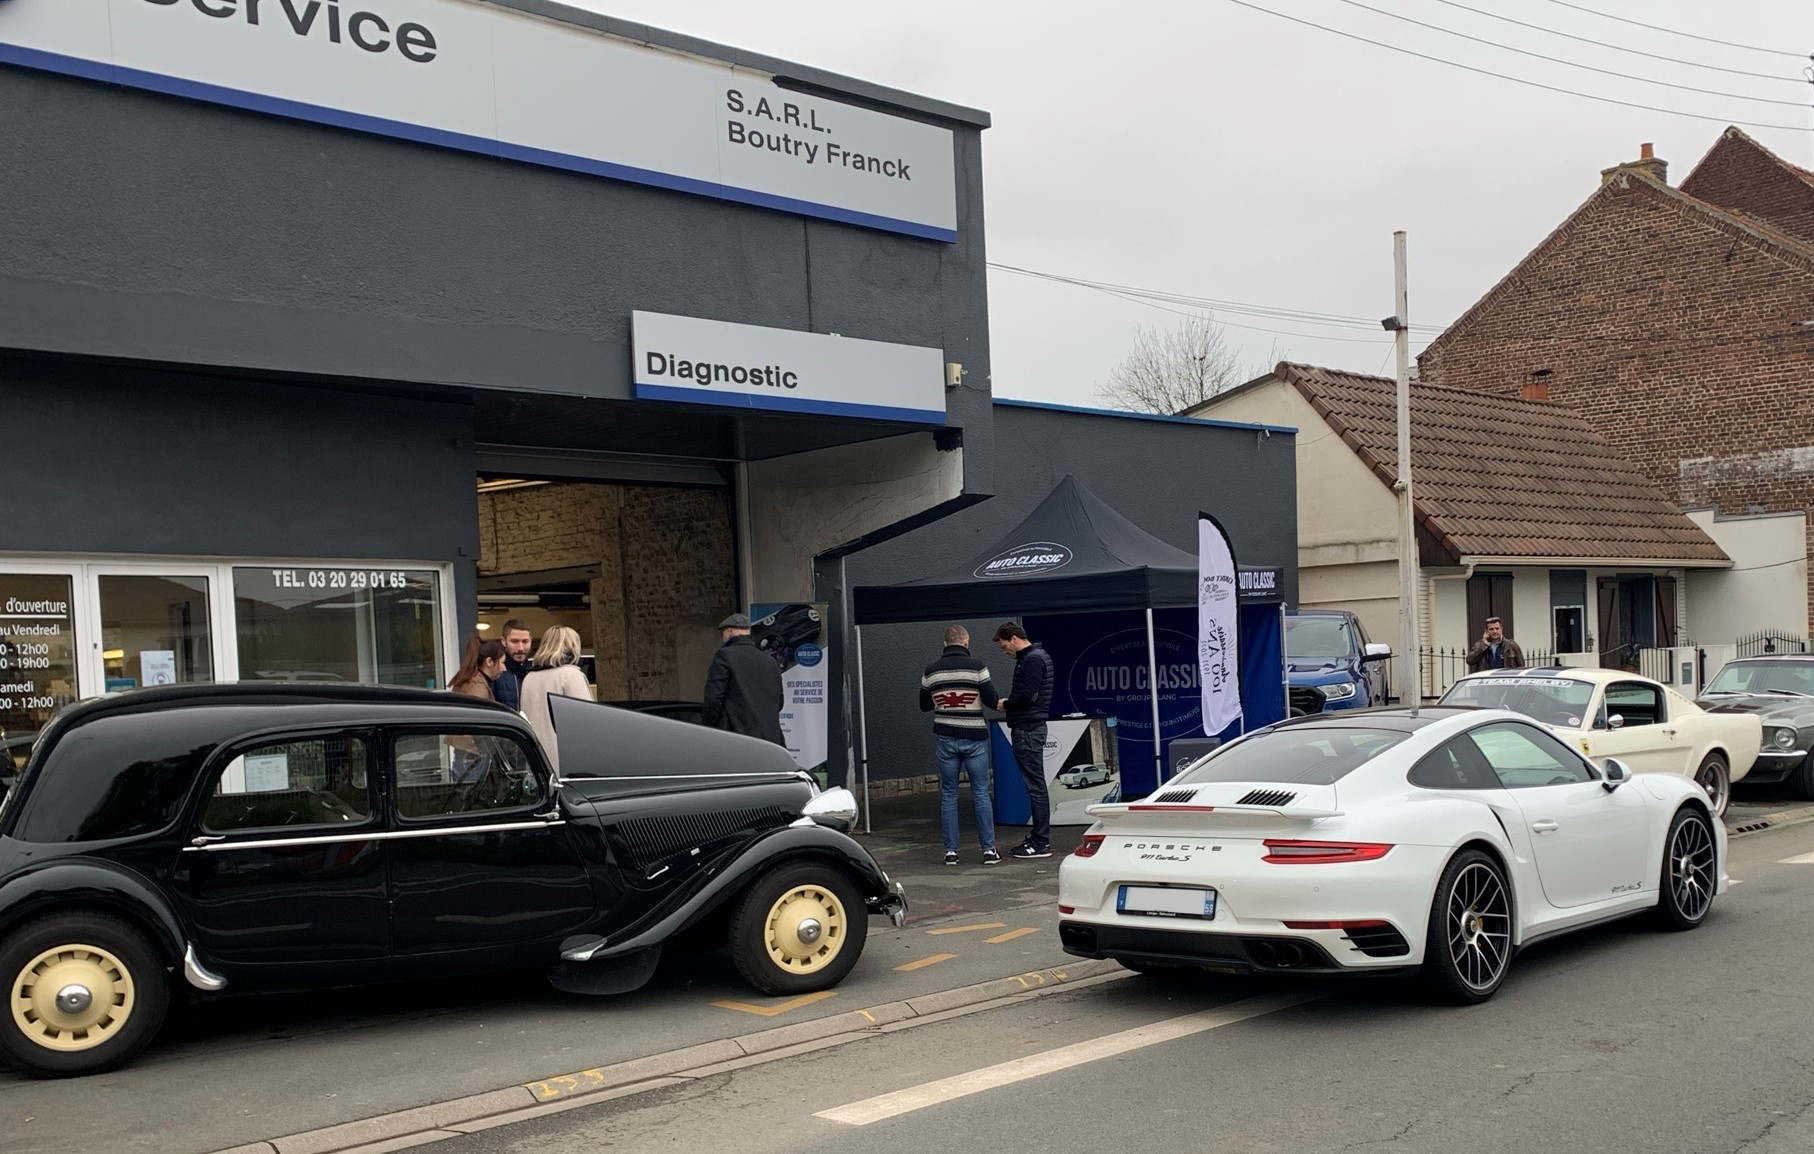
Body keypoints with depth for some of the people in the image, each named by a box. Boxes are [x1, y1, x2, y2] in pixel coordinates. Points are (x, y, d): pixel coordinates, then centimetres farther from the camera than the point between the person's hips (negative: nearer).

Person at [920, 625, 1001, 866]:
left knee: (948, 795, 8)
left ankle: (951, 850, 6)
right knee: (981, 794, 5)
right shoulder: (976, 667, -9)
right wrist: (1003, 701, 14)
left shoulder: (931, 671, 1)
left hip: (945, 738, 2)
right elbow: (992, 700, -8)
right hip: (974, 738, -2)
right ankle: (989, 849, 5)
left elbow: (924, 706, 11)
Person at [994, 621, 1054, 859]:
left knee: (1035, 786, -7)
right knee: (1035, 785, 13)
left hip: (1028, 730, -11)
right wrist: (1009, 704, 5)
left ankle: (1040, 843, -5)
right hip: (1029, 728, 11)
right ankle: (1040, 838, 19)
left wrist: (1005, 705, -7)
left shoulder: (1032, 659, -14)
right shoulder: (1032, 657, 18)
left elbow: (1028, 695, -22)